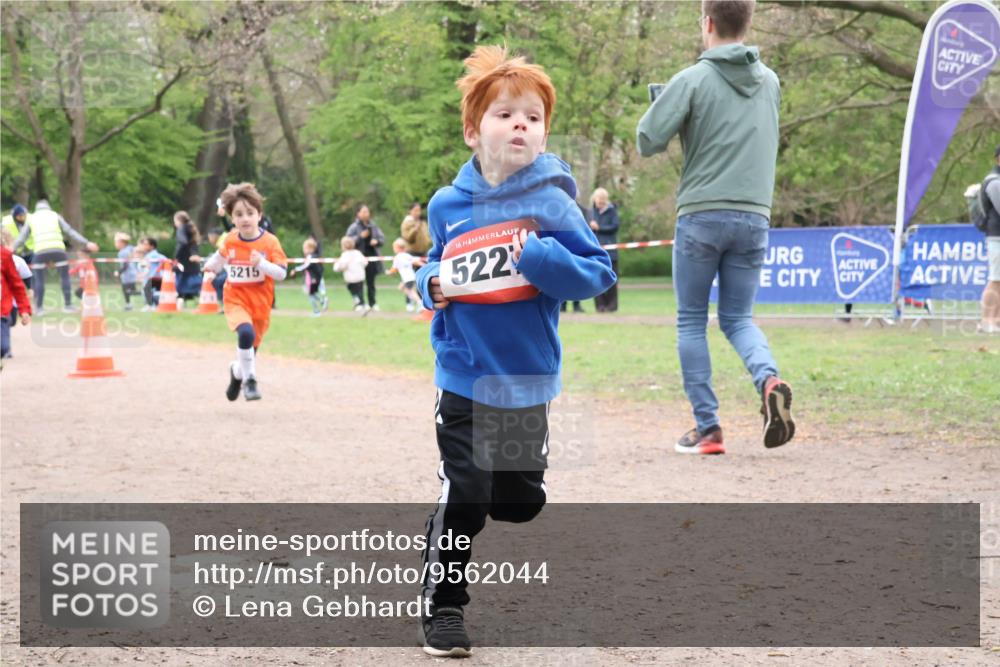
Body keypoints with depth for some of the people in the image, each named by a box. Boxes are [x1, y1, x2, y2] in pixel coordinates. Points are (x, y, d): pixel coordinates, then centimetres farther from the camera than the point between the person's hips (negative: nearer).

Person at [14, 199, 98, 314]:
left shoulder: (31, 219, 19)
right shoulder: (55, 215, 17)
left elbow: (22, 237, 14)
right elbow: (70, 231, 11)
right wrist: (86, 243, 9)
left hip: (40, 252, 0)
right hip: (58, 250, 0)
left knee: (39, 280, 8)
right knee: (65, 277, 10)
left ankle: (39, 308, 7)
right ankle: (68, 305, 9)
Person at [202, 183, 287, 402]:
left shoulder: (270, 242, -13)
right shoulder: (230, 240, -5)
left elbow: (281, 273, -18)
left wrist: (262, 263, -33)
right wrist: (211, 266, 30)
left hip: (260, 303, 1)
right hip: (235, 299, 0)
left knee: (251, 348, 14)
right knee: (246, 333, -30)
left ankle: (237, 372, 48)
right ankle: (249, 380, -16)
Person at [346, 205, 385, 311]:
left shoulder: (373, 226, 10)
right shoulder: (354, 227, -2)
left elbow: (382, 238, 14)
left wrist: (377, 241, -8)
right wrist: (360, 236, -20)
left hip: (372, 257, 4)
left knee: (371, 282, 9)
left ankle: (372, 303, 15)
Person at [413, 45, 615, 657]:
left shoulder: (552, 201, -7)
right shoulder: (448, 205, 0)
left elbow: (599, 273, -11)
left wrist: (540, 256, -26)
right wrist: (432, 285, -5)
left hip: (528, 381, 0)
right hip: (465, 378, 0)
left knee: (521, 502, 12)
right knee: (463, 497, -6)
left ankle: (453, 516, 43)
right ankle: (443, 607, 10)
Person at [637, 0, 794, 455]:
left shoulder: (693, 80, -7)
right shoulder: (770, 82, 9)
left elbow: (647, 141, -9)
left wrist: (666, 109, 10)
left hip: (701, 215, -4)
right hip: (754, 218, 4)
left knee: (691, 322, 9)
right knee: (738, 318, 14)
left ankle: (707, 428, 6)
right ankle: (769, 380, -17)